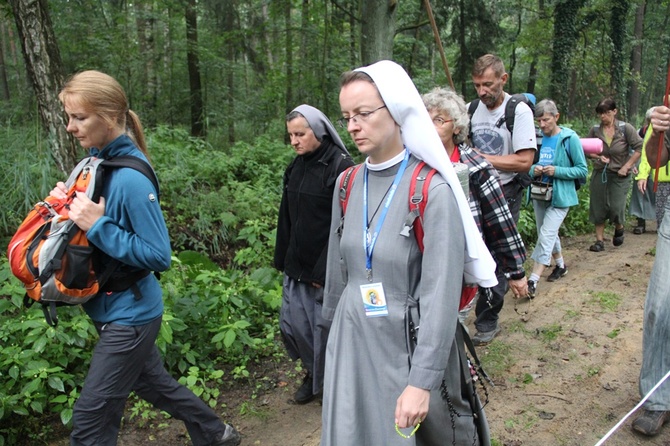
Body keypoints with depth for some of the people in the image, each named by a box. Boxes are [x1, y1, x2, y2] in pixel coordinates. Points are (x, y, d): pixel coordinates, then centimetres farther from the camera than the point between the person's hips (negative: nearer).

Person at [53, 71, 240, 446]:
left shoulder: (130, 178, -24)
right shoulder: (96, 159, 1)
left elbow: (159, 256, -22)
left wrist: (97, 225, -26)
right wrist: (70, 202, -6)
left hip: (130, 313, -9)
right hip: (113, 307, 9)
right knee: (152, 383, 25)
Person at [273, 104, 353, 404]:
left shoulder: (340, 166, -15)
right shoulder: (296, 166, 8)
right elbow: (286, 218, 13)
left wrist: (325, 271, -18)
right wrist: (282, 260, 10)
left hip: (327, 270, -7)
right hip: (297, 266, 7)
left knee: (326, 328, 6)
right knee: (292, 324, 12)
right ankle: (314, 374, 35)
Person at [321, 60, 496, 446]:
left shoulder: (432, 191, -18)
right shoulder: (348, 184, 0)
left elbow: (441, 294, -20)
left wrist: (422, 381, -22)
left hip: (411, 344, -5)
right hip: (352, 342, 5)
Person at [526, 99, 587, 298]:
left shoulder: (570, 138, -10)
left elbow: (582, 170, -7)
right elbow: (529, 164, 11)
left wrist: (557, 171, -20)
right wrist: (534, 170, -12)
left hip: (560, 196, -5)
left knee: (546, 236, -13)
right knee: (550, 234, 19)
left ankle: (533, 281, -14)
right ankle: (561, 265, 42)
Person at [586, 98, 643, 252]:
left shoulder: (625, 128, -7)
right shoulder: (595, 130, 0)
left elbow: (640, 147, -7)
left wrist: (627, 166, -11)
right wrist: (598, 157, -10)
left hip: (620, 176, -3)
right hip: (599, 174, 3)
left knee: (616, 207, -6)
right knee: (598, 207, 4)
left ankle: (619, 228, 28)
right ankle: (600, 240, 14)